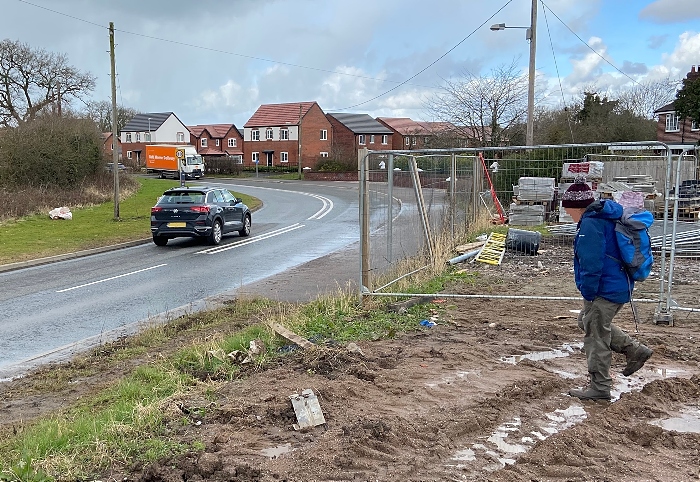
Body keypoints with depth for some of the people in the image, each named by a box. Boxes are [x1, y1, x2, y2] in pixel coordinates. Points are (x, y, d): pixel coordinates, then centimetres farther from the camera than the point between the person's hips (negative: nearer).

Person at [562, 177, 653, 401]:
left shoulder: (590, 223, -20)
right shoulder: (605, 217, 12)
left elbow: (591, 264, -25)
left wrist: (587, 294, -16)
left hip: (605, 290, -11)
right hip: (619, 286, 11)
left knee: (596, 336, 1)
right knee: (586, 321, 25)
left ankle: (599, 388, 13)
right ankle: (635, 350, 25)